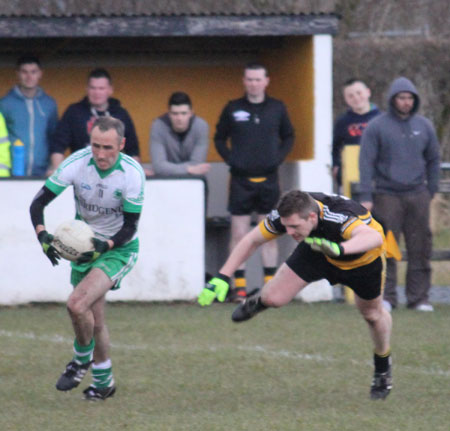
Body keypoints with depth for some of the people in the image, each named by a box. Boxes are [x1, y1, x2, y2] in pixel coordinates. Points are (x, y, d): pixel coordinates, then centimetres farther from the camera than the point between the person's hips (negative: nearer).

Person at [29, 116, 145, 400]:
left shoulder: (132, 173, -22)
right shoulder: (77, 163, -17)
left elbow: (130, 226, -15)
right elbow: (39, 202, -12)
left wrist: (105, 245, -32)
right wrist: (42, 234, -29)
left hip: (119, 248, -4)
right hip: (84, 243, 4)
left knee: (77, 304, -23)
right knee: (94, 318, 9)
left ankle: (82, 360, 3)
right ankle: (103, 382, 29)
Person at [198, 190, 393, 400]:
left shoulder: (340, 218, -47)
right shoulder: (286, 215, -32)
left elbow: (374, 237, -67)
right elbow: (251, 240, -15)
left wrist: (339, 248, -85)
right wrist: (222, 277, -21)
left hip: (362, 258, -3)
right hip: (317, 249, 3)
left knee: (372, 313, 11)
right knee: (274, 298, -10)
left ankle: (383, 366, 43)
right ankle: (258, 300, 30)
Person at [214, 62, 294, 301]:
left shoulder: (277, 108, 5)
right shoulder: (233, 109, 2)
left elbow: (288, 137, 16)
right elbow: (219, 138, 10)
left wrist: (278, 158, 0)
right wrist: (231, 160, -5)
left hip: (268, 179, 1)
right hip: (241, 180, -1)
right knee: (239, 234, -3)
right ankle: (239, 284, 1)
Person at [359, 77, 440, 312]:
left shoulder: (424, 126, 10)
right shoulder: (377, 127, 0)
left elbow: (433, 159, 19)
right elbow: (366, 162, -2)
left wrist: (431, 191, 13)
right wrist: (366, 197, -8)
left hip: (417, 195, 3)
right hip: (387, 195, -3)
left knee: (420, 248, 1)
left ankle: (419, 297, 7)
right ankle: (386, 296, -1)